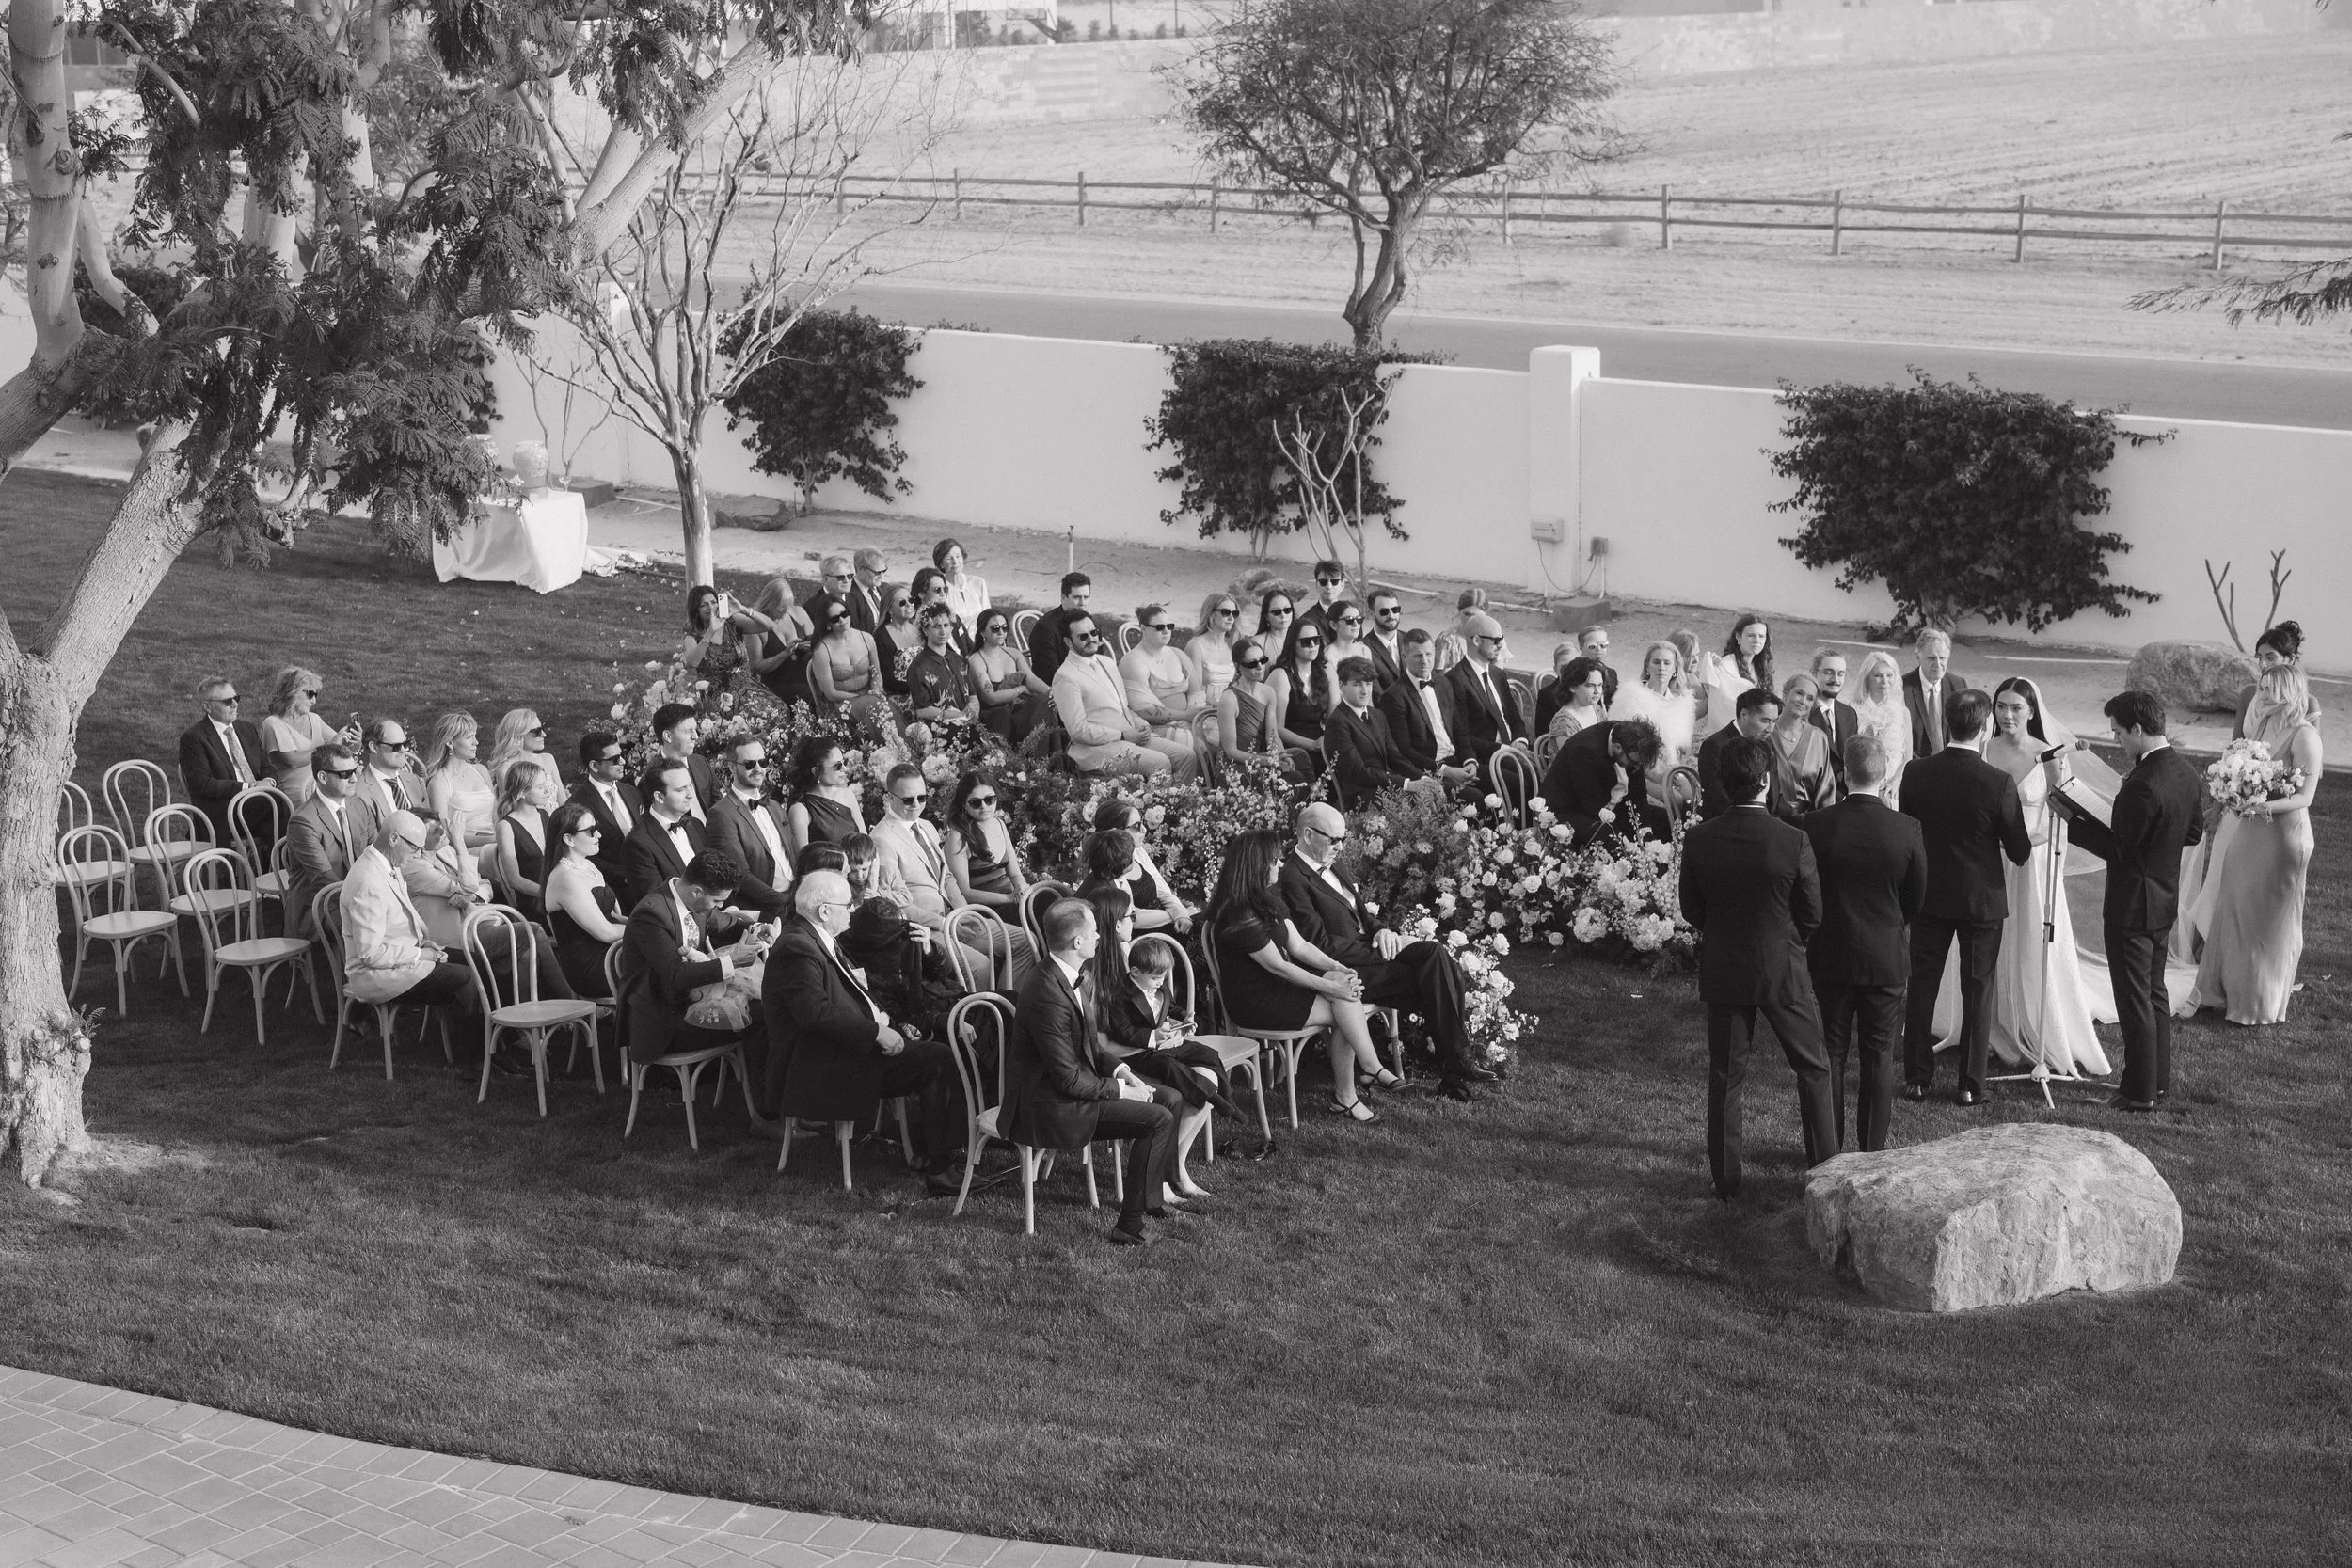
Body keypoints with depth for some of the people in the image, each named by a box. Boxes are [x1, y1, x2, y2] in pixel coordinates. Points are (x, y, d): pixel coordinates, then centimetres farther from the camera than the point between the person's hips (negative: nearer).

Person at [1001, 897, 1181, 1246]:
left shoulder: (1058, 975, 5)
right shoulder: (1049, 995, -27)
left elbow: (1085, 1045, 18)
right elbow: (1069, 1079, -24)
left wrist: (1119, 1070, 4)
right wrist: (1119, 1090, -12)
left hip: (1059, 1089, 11)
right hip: (1048, 1109, -11)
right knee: (1159, 1119, -17)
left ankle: (1154, 1191, 26)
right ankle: (1131, 1224, -10)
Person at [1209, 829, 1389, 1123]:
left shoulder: (1268, 902, 11)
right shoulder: (1241, 916, -20)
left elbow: (1298, 945, 9)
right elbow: (1278, 966, -19)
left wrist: (1336, 968, -6)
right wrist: (1329, 986, -17)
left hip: (1279, 987, 9)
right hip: (1254, 1002, -9)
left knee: (1347, 986, -12)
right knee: (1343, 1009, -17)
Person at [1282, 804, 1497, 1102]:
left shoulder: (1332, 867, 17)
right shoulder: (1292, 878, -14)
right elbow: (1321, 943, -17)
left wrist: (1381, 932, 0)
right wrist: (1376, 950, -14)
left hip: (1367, 950, 9)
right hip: (1345, 971, -9)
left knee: (1435, 953, -16)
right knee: (1434, 982, -21)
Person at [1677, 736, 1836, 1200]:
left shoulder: (1698, 840, -11)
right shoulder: (1793, 841, -18)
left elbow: (1691, 909, 0)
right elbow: (1812, 913, -7)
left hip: (1722, 971, 2)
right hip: (1782, 969, -2)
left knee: (1724, 1076, 12)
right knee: (1813, 1068, 16)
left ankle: (1725, 1180, 18)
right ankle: (1825, 1167, 21)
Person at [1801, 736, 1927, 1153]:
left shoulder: (1816, 825, -13)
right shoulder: (1906, 830, -12)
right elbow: (1916, 900, 0)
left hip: (1829, 957, 0)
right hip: (1886, 959, 0)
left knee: (1830, 1056, 11)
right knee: (1878, 1059, 10)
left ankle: (1829, 1150, 16)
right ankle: (1873, 1151, 15)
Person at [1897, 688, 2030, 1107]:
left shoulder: (1915, 773, -10)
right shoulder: (1998, 783, -18)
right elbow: (2020, 851, -10)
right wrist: (2028, 847, 11)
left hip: (1929, 896, 2)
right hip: (1982, 899, -2)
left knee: (1921, 987, 13)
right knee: (1977, 993, 9)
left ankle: (1917, 1077, 17)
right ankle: (1971, 1084, 13)